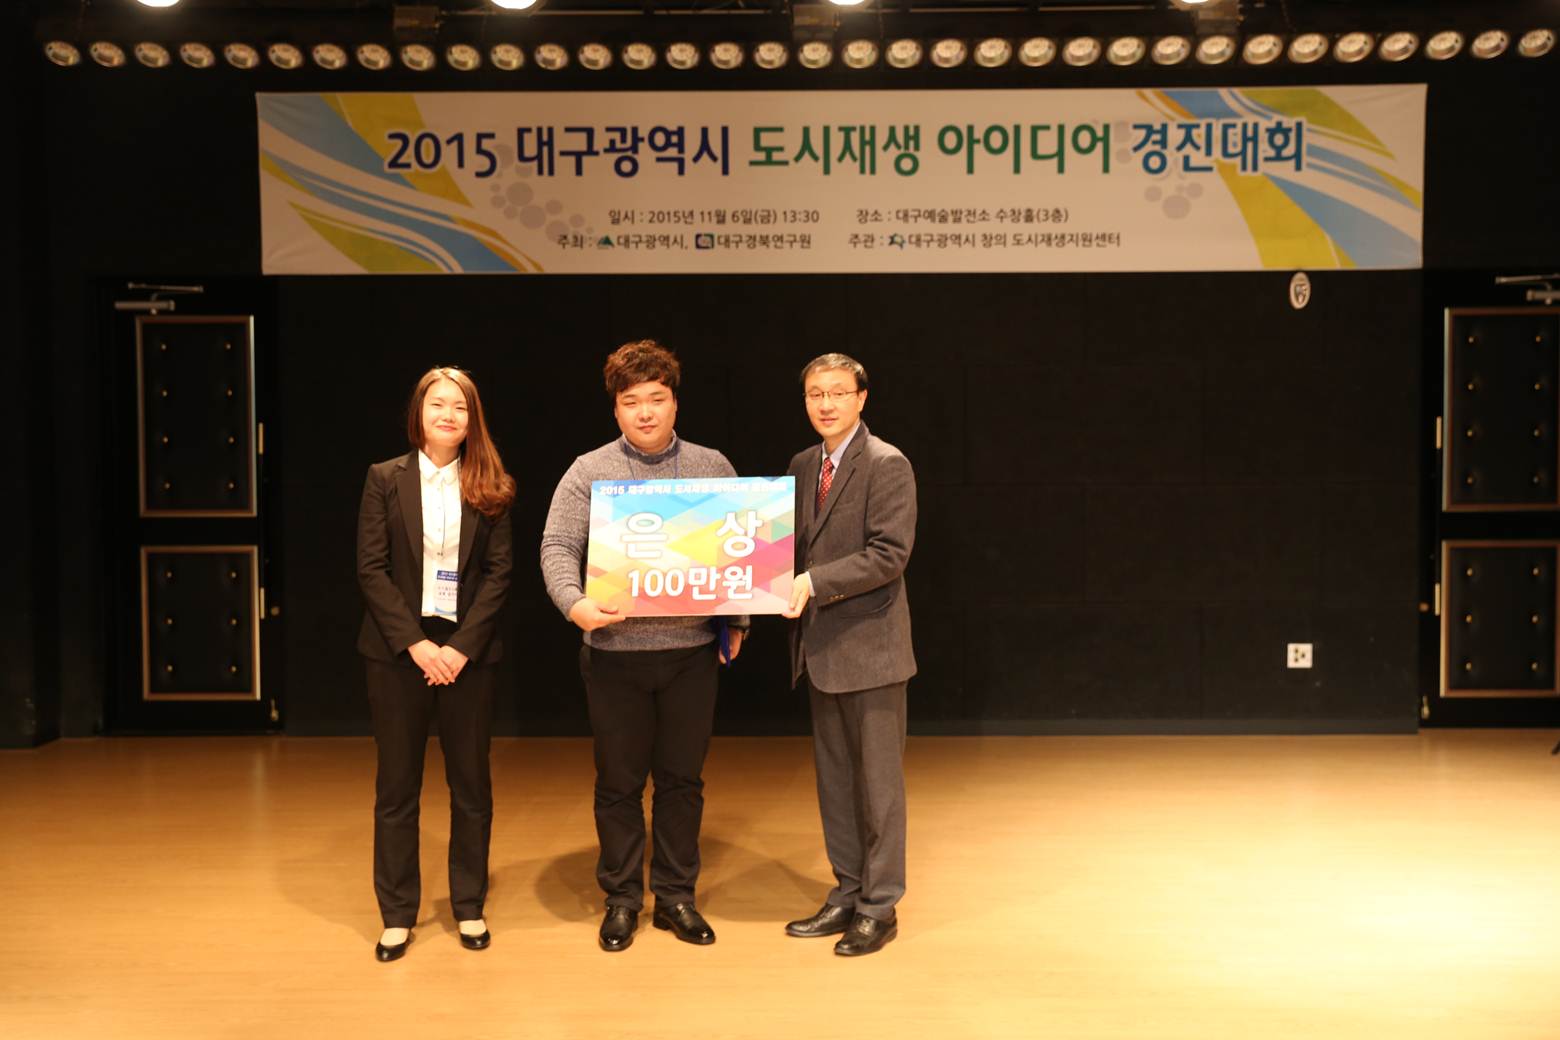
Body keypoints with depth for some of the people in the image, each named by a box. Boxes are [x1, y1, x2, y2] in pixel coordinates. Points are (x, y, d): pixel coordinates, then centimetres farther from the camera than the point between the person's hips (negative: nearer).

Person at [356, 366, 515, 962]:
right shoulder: (385, 479, 1)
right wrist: (415, 643, -13)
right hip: (399, 650, 0)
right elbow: (371, 569, -4)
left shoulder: (490, 488, 3)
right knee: (396, 786, 6)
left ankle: (469, 907, 21)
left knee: (471, 784, 7)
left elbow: (498, 573, -1)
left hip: (466, 651, 1)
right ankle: (397, 915, 17)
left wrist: (462, 646, -12)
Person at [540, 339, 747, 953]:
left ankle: (676, 896, 24)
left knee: (682, 780, 10)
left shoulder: (712, 468, 7)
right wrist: (574, 603, -23)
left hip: (691, 651, 2)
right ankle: (622, 898, 23)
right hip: (615, 651, -1)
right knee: (619, 782, 8)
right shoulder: (588, 472, 1)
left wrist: (737, 619, 1)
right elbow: (557, 547, -5)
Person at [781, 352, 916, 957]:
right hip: (820, 648, 8)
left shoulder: (887, 465, -10)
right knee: (834, 778, 15)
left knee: (878, 781, 3)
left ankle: (879, 908, 14)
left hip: (869, 645, -7)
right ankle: (846, 895, 27)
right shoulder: (803, 466, 13)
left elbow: (890, 554, -18)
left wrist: (813, 581, -24)